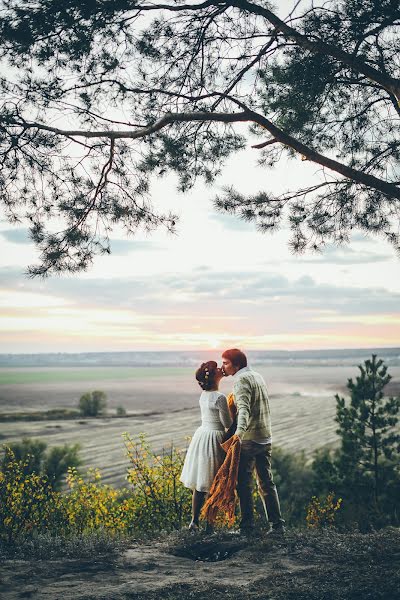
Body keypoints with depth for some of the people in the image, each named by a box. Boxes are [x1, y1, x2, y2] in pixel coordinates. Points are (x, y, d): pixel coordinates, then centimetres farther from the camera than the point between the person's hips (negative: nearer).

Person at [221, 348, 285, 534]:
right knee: (267, 482, 13)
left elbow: (244, 408, -29)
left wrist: (240, 431, -42)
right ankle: (277, 524, 14)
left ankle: (247, 526, 2)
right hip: (266, 438, 9)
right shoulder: (257, 376, 15)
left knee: (244, 484, 0)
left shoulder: (241, 380, -12)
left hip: (249, 440, -9)